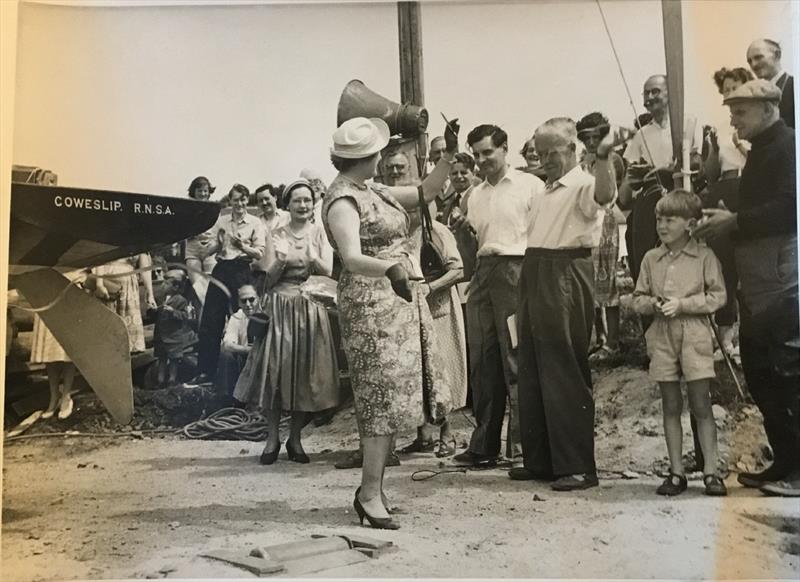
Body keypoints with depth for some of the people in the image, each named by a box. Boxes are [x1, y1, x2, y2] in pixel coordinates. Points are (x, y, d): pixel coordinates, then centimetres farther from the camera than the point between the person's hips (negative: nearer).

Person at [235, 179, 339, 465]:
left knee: (305, 372, 1)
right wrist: (281, 259, -17)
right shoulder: (277, 235, 6)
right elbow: (268, 278, 2)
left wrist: (312, 258, -23)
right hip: (280, 307, 0)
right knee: (275, 369, -4)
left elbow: (328, 271, -3)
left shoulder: (320, 232, 6)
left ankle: (295, 438, 13)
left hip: (310, 309, 0)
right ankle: (273, 437, 8)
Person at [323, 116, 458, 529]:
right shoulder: (342, 199, -14)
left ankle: (371, 485, 18)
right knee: (381, 393, -7)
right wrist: (390, 269, -48)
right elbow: (352, 258, -30)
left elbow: (427, 191, 22)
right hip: (370, 302, -9)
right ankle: (370, 493, 1)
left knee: (392, 393, 10)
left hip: (400, 298, 9)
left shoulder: (374, 192, 13)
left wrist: (449, 154, 10)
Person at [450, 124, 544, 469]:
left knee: (517, 359, -6)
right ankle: (483, 446, 13)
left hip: (517, 269, -6)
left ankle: (522, 441, 2)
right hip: (483, 272, 6)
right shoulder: (475, 194, 20)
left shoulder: (530, 185, 2)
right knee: (482, 360, 6)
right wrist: (463, 228, 3)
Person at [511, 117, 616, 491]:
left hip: (565, 276, -9)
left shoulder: (583, 185, -5)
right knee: (532, 372, 11)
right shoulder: (544, 191, 20)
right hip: (534, 275, 9)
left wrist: (603, 156, -45)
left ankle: (577, 466, 3)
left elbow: (604, 195, -30)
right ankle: (540, 460, 22)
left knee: (566, 375, -6)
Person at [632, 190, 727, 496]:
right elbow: (638, 298, 12)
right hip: (662, 336, 3)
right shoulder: (651, 258, 8)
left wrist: (682, 303, -14)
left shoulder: (704, 256, -1)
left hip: (694, 335, -3)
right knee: (671, 407, 7)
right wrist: (653, 304, -10)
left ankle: (710, 471, 6)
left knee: (701, 405, -2)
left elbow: (718, 296, -4)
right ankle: (676, 472, 14)